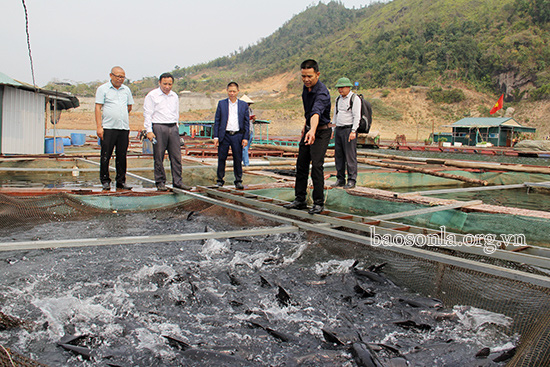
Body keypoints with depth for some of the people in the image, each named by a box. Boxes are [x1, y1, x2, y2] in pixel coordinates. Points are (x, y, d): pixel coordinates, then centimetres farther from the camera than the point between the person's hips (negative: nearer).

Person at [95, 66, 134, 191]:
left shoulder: (126, 90, 15)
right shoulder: (102, 89, 2)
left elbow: (129, 106, 27)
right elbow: (98, 108, -4)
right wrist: (99, 126, -11)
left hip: (124, 128, 4)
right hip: (108, 128, -4)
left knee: (122, 156, 5)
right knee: (106, 156, -2)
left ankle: (121, 181, 12)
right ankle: (105, 181, 7)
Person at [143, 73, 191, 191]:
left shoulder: (174, 96, 16)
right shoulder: (152, 96, 0)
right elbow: (147, 114, -4)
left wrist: (176, 127, 15)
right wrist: (149, 131, -11)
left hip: (173, 128, 5)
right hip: (159, 127, -5)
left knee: (176, 156, 2)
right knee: (159, 157, -2)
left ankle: (177, 181, 7)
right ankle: (160, 182, 7)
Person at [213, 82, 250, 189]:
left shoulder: (243, 105, 7)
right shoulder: (221, 104, 7)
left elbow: (246, 122, 7)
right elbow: (217, 121, 6)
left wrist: (245, 138, 0)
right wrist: (216, 136, 0)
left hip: (237, 135, 0)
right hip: (224, 135, 0)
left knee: (238, 159, 3)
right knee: (221, 158, 3)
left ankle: (238, 180, 15)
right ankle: (220, 180, 17)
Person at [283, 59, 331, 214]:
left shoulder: (322, 93, -28)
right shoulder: (306, 87, 0)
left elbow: (316, 113, -48)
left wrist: (312, 131, -64)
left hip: (321, 132, -8)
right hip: (308, 130, 8)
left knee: (316, 166, -15)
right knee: (301, 165, 9)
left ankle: (319, 203, -4)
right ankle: (300, 200, 18)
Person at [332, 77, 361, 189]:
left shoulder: (355, 99, -6)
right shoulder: (338, 99, 16)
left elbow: (357, 117, -11)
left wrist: (353, 131, -18)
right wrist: (333, 130, 16)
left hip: (349, 130, -7)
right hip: (339, 129, 7)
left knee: (350, 156, -7)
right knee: (338, 155, 6)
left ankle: (351, 180, -3)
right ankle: (340, 179, 13)